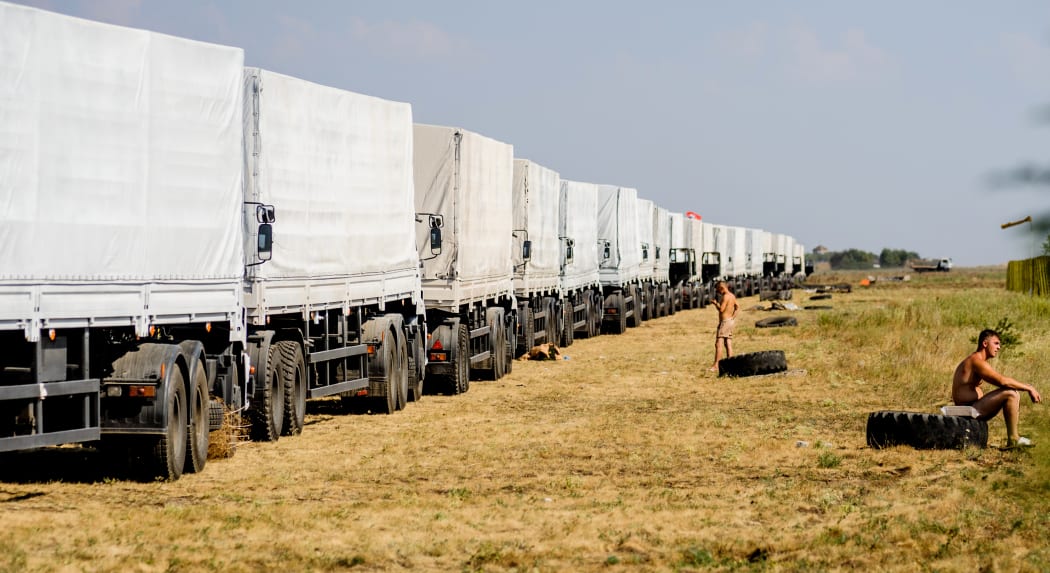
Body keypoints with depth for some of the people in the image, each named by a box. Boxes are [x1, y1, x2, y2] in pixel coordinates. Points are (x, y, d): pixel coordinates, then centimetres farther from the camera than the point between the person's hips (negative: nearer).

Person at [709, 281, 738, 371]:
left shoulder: (725, 296, -15)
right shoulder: (732, 296, 13)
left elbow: (721, 309, -21)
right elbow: (737, 307, 23)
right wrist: (733, 316, 15)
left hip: (724, 321, -10)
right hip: (730, 321, 10)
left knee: (718, 344, -12)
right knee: (728, 345, 7)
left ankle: (716, 366, -18)